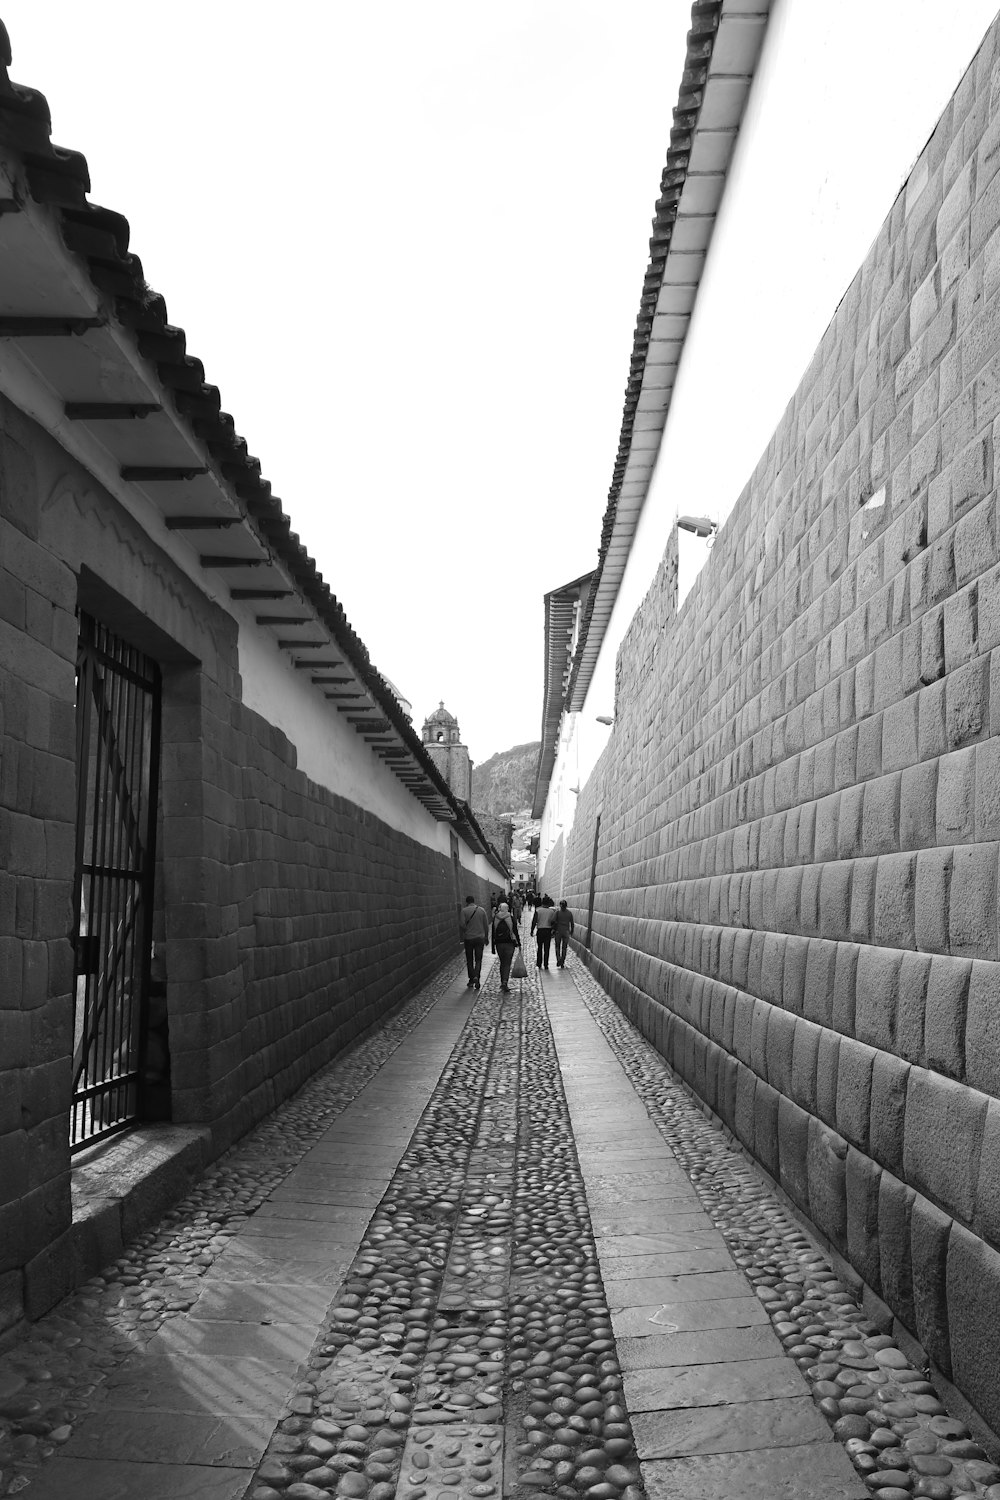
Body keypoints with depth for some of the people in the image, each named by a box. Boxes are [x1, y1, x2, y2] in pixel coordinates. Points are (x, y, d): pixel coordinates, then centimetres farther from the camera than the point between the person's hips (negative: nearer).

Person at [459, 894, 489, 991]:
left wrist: (462, 935, 4)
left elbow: (461, 924, -14)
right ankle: (476, 977, -12)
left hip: (468, 938, -1)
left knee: (469, 960, 11)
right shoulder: (481, 910, 1)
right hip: (480, 937, 1)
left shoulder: (464, 910, -6)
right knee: (478, 959, 7)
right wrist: (486, 937, 14)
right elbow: (486, 925, 4)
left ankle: (471, 980, 11)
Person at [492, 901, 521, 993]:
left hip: (499, 943, 2)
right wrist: (518, 943, 4)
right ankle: (505, 982, -17)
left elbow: (493, 933, 1)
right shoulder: (511, 918, -6)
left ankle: (503, 983, 20)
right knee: (507, 964, -1)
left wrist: (493, 946, 7)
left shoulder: (495, 918, -1)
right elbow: (515, 931, -4)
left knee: (502, 963, 17)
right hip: (509, 943, -2)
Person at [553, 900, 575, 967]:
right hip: (566, 932, 2)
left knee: (557, 947, 12)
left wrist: (553, 930, 2)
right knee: (564, 948, 9)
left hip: (558, 931, -2)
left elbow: (555, 922, -8)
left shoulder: (557, 912, -7)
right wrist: (571, 932, 14)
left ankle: (558, 959, -9)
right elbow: (572, 924, 4)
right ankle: (562, 963, 9)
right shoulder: (569, 913, 1)